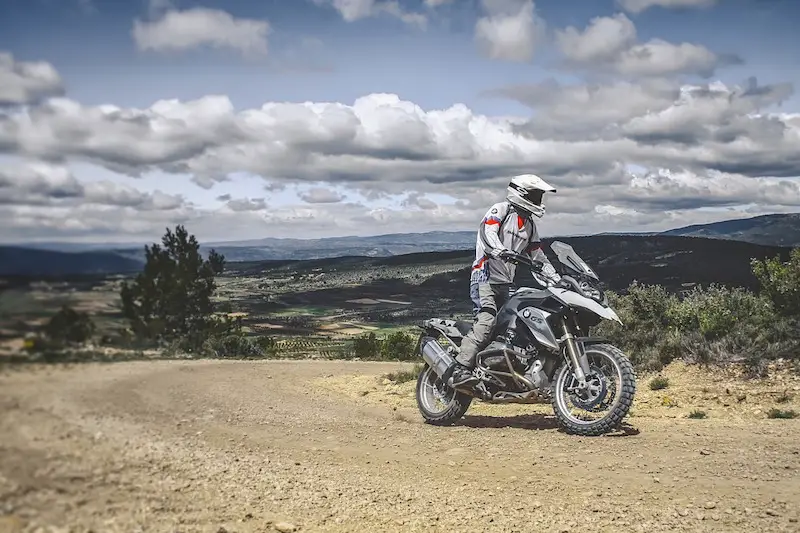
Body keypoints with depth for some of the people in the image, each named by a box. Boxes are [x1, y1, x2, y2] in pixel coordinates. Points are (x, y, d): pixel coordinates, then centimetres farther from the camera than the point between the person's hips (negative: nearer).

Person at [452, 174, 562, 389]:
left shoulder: (530, 225, 22)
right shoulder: (501, 209, -1)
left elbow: (538, 257, 22)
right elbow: (488, 231, -20)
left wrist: (557, 280, 11)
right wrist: (500, 250, -41)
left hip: (506, 283, 9)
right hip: (486, 277, -9)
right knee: (486, 322, -25)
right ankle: (460, 371, -30)